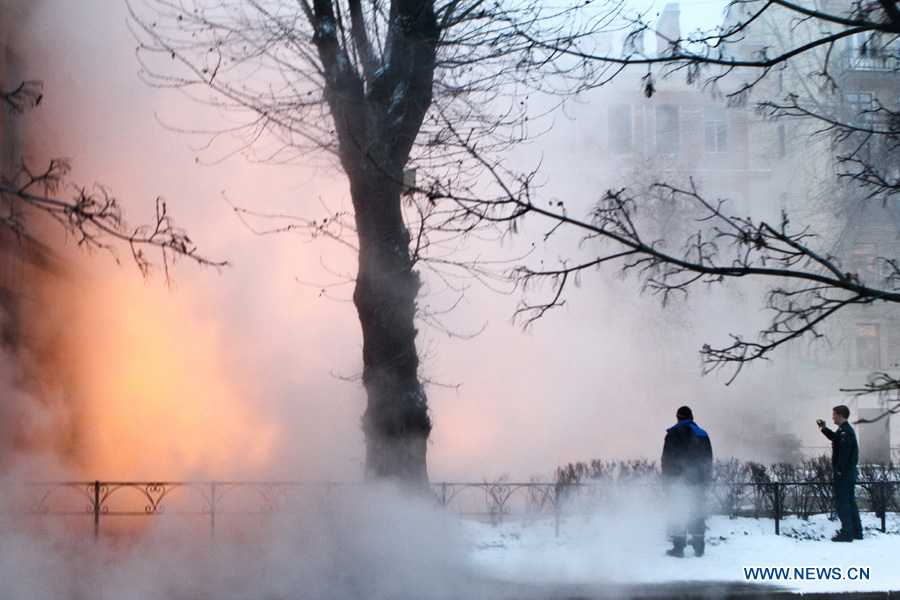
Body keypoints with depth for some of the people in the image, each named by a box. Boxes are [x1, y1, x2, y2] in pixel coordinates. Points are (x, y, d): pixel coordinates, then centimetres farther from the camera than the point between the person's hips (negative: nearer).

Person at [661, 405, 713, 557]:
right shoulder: (702, 435, 11)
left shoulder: (673, 434, -4)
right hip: (698, 481, 4)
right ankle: (699, 547, 9)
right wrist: (706, 479, 19)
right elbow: (708, 460, 14)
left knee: (678, 514, -2)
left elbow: (667, 459, -6)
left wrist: (667, 481, -2)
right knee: (697, 512, 9)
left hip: (678, 481, -4)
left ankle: (678, 547, -6)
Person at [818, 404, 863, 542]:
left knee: (842, 503, -8)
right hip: (850, 472, 10)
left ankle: (846, 533, -8)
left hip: (844, 473, -10)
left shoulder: (844, 432, -18)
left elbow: (844, 453, -25)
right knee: (850, 502, 16)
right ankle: (856, 532, 21)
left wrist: (838, 470, -24)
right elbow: (835, 438, 36)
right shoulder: (847, 430, 15)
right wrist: (824, 429, 28)